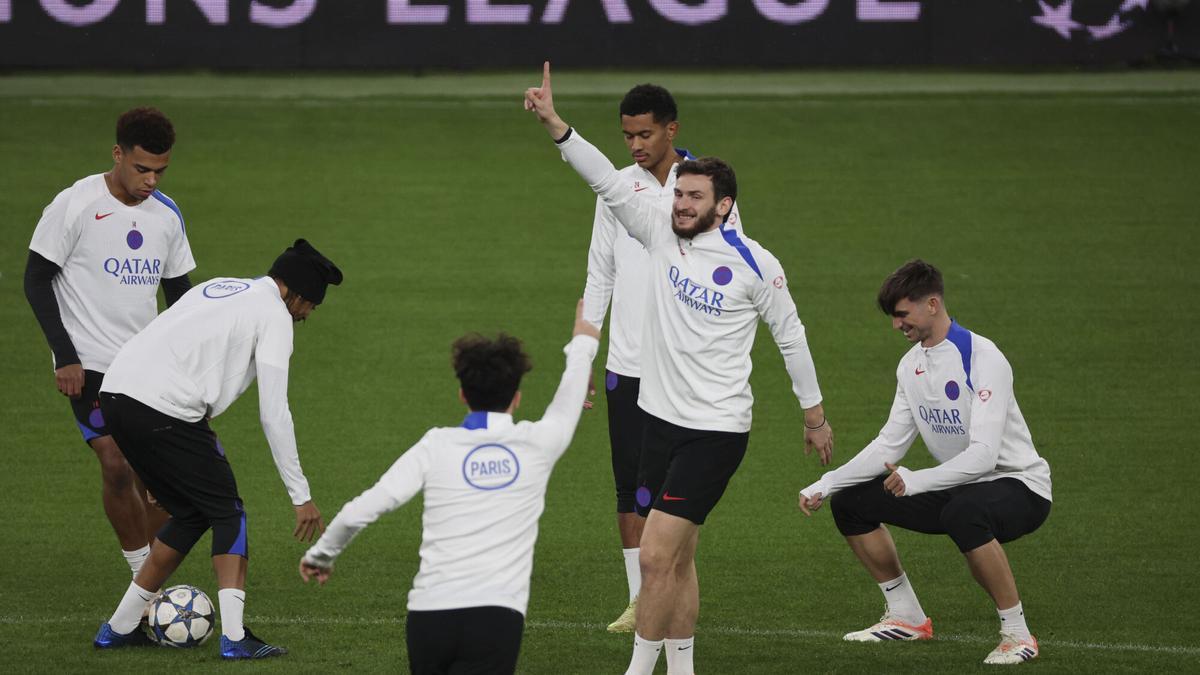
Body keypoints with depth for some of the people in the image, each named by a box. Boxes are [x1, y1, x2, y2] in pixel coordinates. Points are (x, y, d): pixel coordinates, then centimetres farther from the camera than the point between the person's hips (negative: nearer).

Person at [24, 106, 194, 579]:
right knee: (117, 468, -16)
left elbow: (178, 289, 17)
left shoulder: (166, 214, 6)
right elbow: (36, 279, -7)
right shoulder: (74, 206, -10)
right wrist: (65, 357, -12)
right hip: (90, 363, -5)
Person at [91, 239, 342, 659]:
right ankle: (234, 637, -8)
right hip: (163, 409, -8)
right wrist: (301, 496, -4)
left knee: (192, 514, 20)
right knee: (228, 514, 4)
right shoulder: (274, 317, -1)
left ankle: (119, 629, 21)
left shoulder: (219, 289, 25)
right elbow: (274, 414, -6)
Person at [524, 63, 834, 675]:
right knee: (677, 560, 11)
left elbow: (790, 336, 4)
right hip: (662, 418, 5)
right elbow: (607, 181, -5)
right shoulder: (661, 232, 3)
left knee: (656, 556, -12)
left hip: (716, 429, -5)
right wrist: (554, 125, -16)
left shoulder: (754, 264, -7)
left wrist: (815, 415, 11)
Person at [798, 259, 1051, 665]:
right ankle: (907, 617, 17)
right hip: (956, 489, 9)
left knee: (964, 513, -42)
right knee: (851, 504, 5)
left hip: (1018, 486, -9)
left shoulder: (982, 358, -22)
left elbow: (983, 454, -30)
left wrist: (916, 481, -38)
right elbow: (890, 445, 8)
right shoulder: (911, 365, 4)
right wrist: (824, 487, 0)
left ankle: (1017, 635, -28)